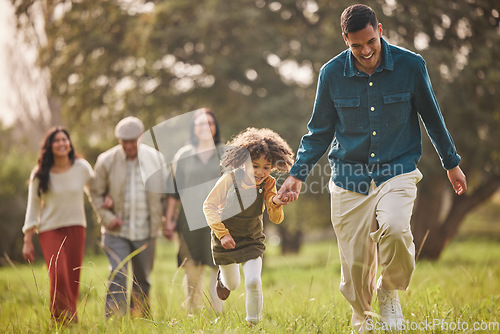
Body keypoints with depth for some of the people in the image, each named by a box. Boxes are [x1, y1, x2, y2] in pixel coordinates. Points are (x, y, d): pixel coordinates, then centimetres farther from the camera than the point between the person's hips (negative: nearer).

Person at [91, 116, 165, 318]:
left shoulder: (155, 158, 2)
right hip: (117, 230, -2)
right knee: (117, 275, -15)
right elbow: (96, 193, 5)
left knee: (142, 279, 11)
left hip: (145, 231, 2)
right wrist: (107, 217, -8)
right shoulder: (106, 161, -3)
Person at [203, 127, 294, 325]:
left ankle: (253, 322, 5)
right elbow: (209, 206, -14)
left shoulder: (268, 184, -16)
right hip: (226, 239, -1)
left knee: (253, 282, -17)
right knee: (232, 285, 17)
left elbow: (276, 220, -15)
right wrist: (222, 233, -21)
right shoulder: (230, 180, -24)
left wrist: (275, 203, -37)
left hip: (252, 241, 1)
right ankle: (222, 277, 56)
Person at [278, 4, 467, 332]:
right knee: (355, 267, 0)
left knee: (394, 228, -31)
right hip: (349, 179, 1)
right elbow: (320, 131, 11)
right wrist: (297, 174, 3)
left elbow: (432, 116, 10)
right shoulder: (332, 73, -2)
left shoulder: (411, 65, -5)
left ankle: (390, 291, -1)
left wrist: (451, 163, 19)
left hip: (397, 172, -1)